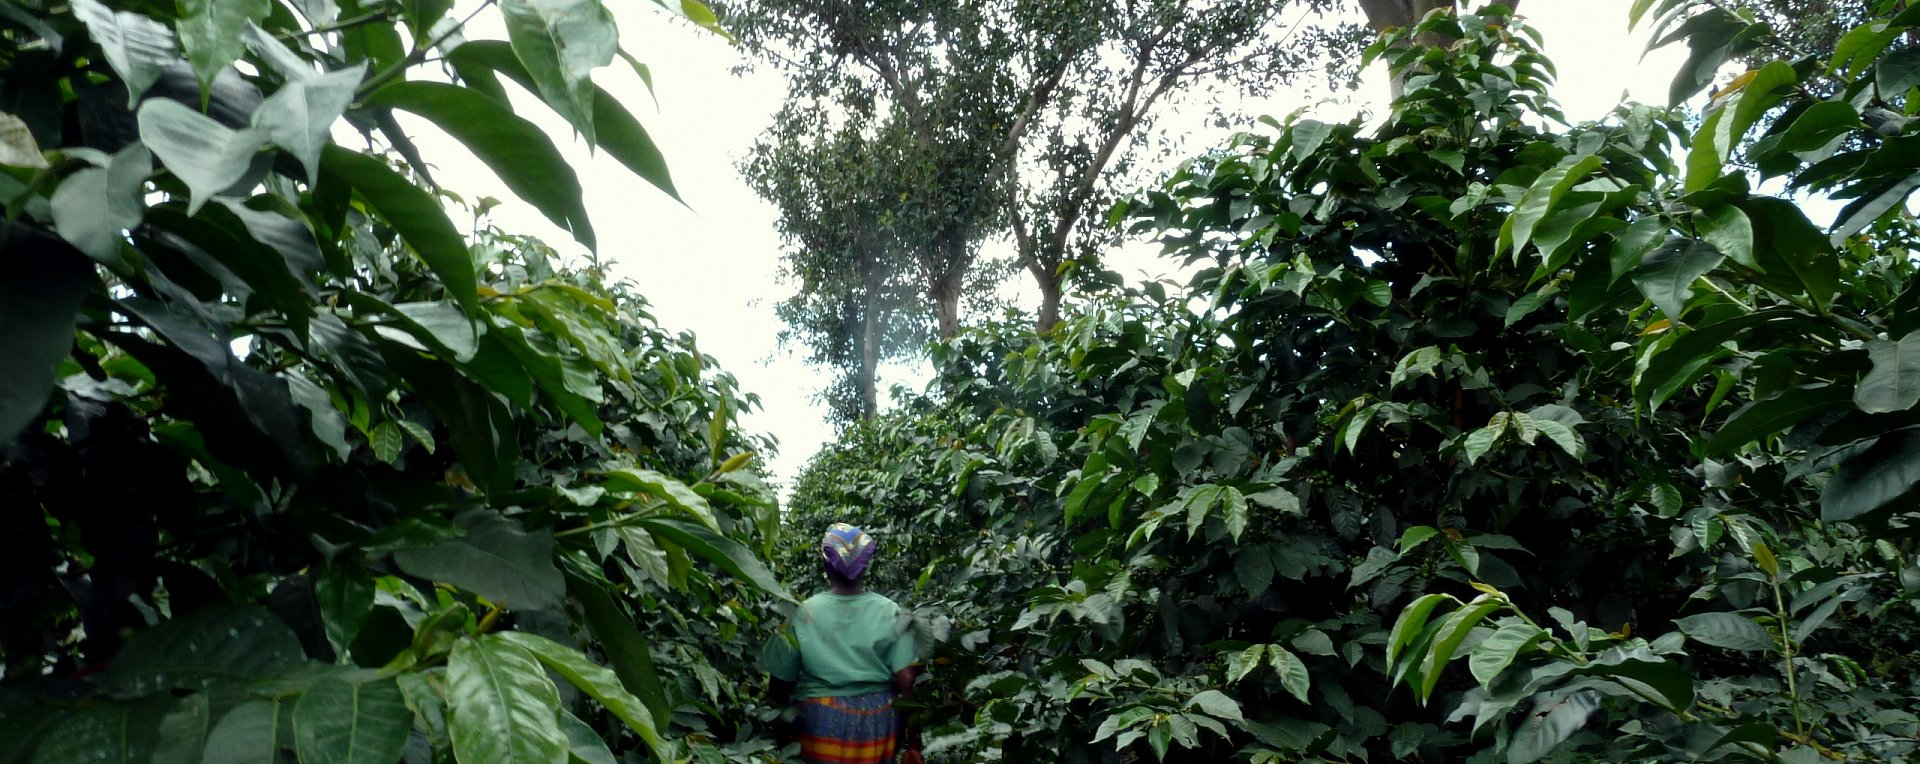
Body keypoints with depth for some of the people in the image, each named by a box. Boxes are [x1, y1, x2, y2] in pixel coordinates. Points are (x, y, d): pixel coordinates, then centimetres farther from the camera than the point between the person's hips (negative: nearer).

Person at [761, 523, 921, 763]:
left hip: (820, 722, -2)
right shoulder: (890, 612, -7)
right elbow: (906, 679, -9)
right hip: (878, 723, 2)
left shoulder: (803, 613, -9)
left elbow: (782, 682, -2)